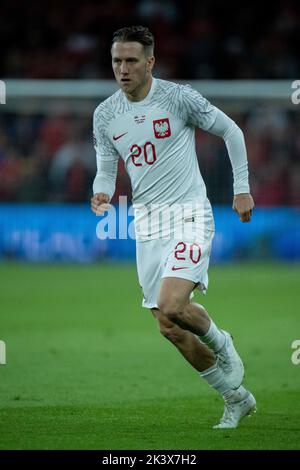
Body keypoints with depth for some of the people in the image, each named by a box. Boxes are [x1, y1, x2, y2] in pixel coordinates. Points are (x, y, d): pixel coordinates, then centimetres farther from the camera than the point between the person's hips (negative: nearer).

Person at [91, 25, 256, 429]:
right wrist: (101, 194, -11)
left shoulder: (180, 97, -9)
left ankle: (222, 345, 8)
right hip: (147, 224, 6)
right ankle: (236, 398, 20)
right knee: (169, 328, 3)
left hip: (189, 216, -5)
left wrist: (242, 190, 1)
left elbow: (231, 131, 1)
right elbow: (106, 170, 11)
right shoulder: (105, 115, 4)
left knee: (172, 306, -25)